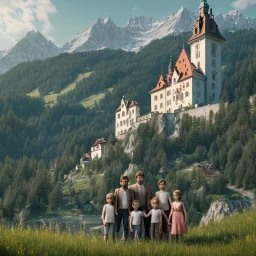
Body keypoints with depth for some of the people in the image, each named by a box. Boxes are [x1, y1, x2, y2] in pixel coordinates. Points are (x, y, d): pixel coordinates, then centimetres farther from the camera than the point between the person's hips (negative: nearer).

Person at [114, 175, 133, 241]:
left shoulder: (130, 191, 8)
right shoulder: (117, 191, 5)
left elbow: (131, 201, 6)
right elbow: (115, 201, 1)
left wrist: (130, 210, -5)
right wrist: (115, 210, -8)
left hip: (126, 210, 1)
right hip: (119, 210, -1)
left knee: (126, 226, 0)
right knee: (117, 225, 0)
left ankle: (125, 239, 4)